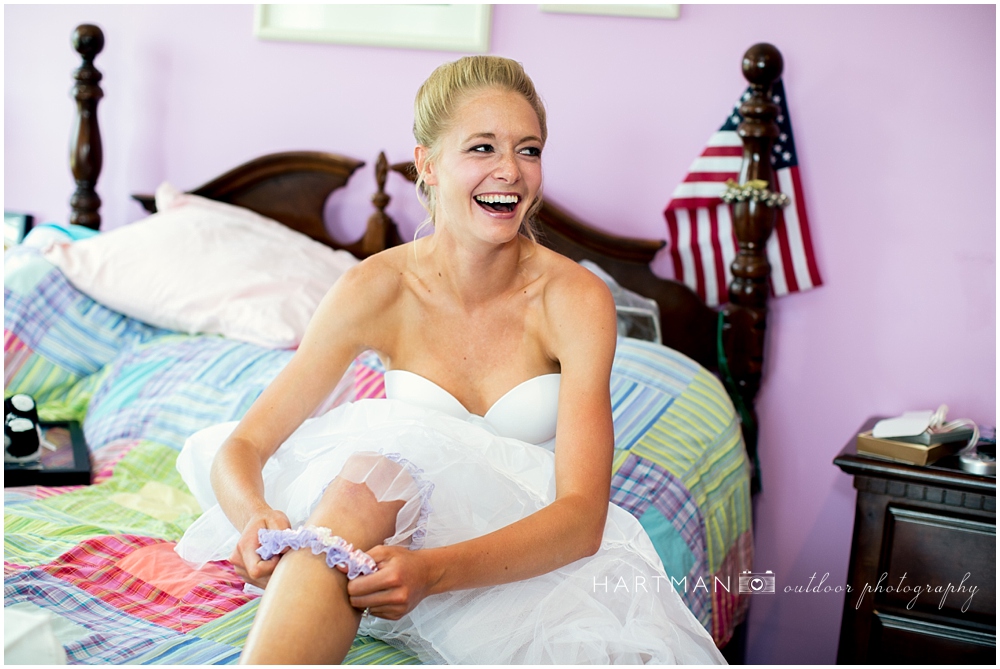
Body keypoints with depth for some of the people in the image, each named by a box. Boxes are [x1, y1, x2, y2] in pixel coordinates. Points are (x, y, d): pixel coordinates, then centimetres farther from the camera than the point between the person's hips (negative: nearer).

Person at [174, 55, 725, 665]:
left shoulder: (577, 299, -15)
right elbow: (242, 447, -9)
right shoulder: (378, 288, -10)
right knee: (368, 475, -34)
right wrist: (257, 519, -34)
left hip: (530, 551, 0)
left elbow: (582, 514, -24)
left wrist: (432, 571, -41)